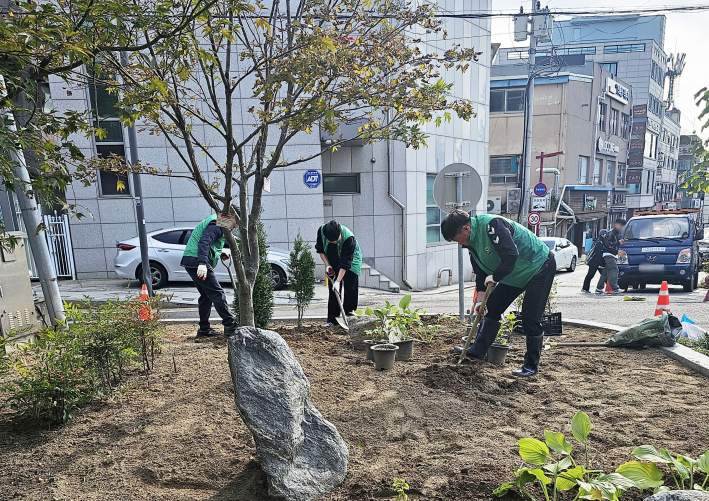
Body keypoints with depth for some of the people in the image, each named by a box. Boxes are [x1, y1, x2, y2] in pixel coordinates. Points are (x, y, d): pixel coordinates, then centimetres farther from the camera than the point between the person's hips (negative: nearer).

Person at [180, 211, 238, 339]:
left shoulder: (215, 224, 23)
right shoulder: (217, 226, -11)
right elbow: (204, 241, -26)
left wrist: (220, 253, 16)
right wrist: (202, 263, -36)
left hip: (191, 262, 11)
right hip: (196, 262, -11)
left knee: (206, 295, 14)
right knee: (217, 293, -10)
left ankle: (204, 329, 18)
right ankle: (230, 326, -9)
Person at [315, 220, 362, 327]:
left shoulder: (348, 237, -36)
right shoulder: (322, 231, -25)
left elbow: (345, 263, -33)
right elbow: (320, 249, -6)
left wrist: (338, 281, -34)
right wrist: (327, 265, -15)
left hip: (351, 262, -3)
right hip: (333, 263, 3)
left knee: (350, 289, -6)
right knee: (333, 290, 0)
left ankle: (348, 315, 8)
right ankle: (332, 319, 3)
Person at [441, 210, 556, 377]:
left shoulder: (492, 225, -30)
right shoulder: (472, 242, -2)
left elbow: (511, 255, -40)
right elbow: (481, 273, 3)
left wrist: (494, 277, -27)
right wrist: (480, 299, -5)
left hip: (540, 267, -9)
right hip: (514, 274, 9)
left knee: (530, 318, -7)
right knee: (491, 307, 7)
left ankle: (531, 365, 9)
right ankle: (477, 351, 15)